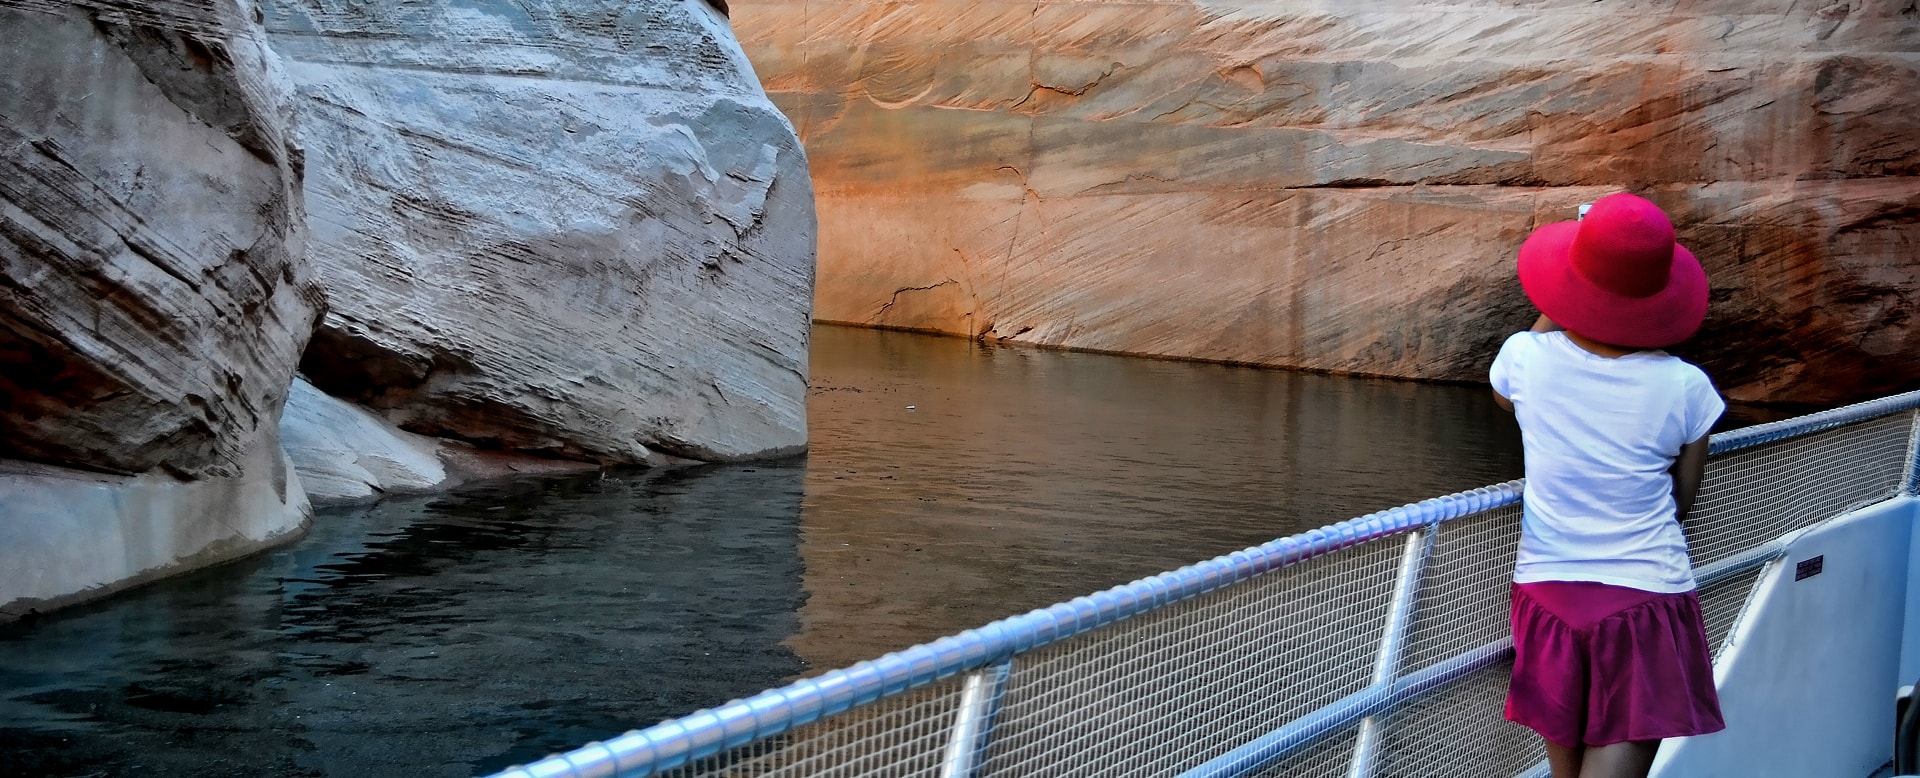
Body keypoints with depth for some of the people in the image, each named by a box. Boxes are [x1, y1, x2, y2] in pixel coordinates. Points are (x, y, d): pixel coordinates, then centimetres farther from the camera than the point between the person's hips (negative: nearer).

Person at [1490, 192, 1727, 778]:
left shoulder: (1527, 357, -7)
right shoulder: (1684, 387, -10)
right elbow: (1683, 501, 4)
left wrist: (1553, 313, 25)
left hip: (1547, 586, 3)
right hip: (1647, 597, -3)